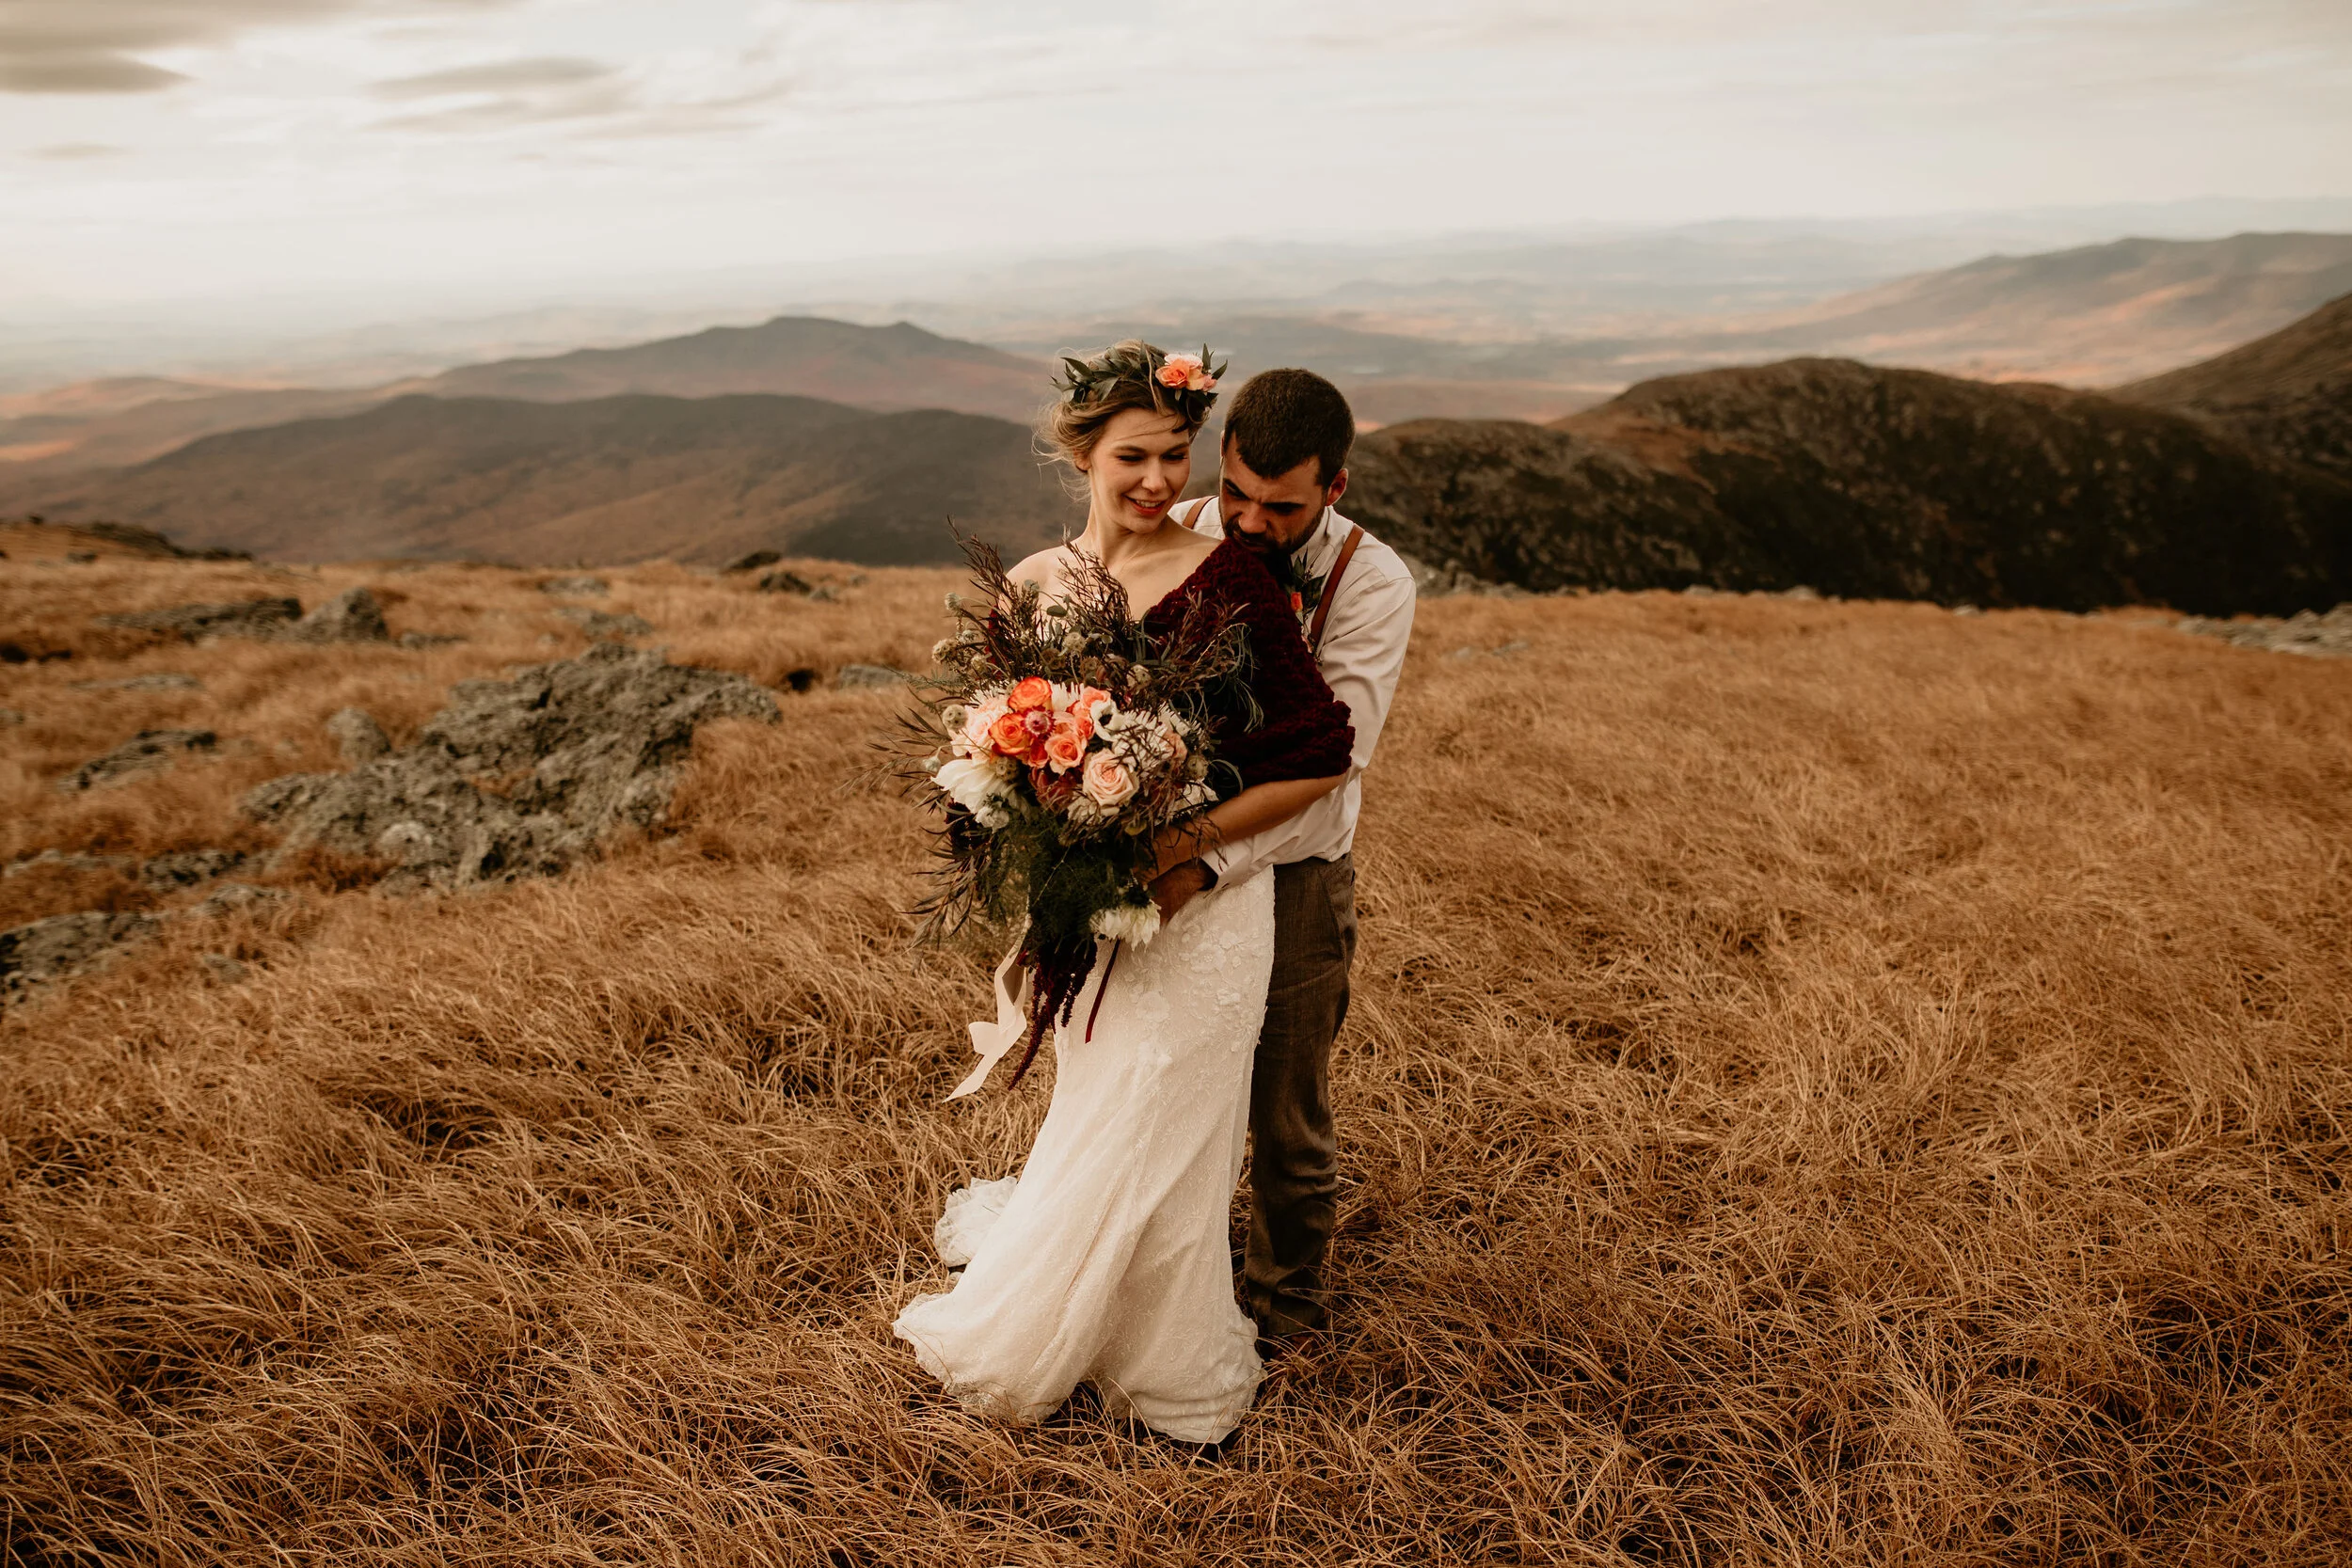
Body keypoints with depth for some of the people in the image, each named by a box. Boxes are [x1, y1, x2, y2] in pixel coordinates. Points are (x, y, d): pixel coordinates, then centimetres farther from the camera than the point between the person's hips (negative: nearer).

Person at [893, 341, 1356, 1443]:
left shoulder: (1227, 577, -14)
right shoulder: (1033, 587, 1)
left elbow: (1322, 756, -12)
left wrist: (1194, 838, -19)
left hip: (1200, 905, -5)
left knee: (1151, 1144, 5)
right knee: (1108, 1135, 18)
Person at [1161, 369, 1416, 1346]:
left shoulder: (1371, 585, -18)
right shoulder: (1175, 538, -9)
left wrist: (1206, 867, -37)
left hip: (1291, 877, -2)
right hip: (1168, 859, 3)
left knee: (1287, 1118, 13)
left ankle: (1288, 1303, 39)